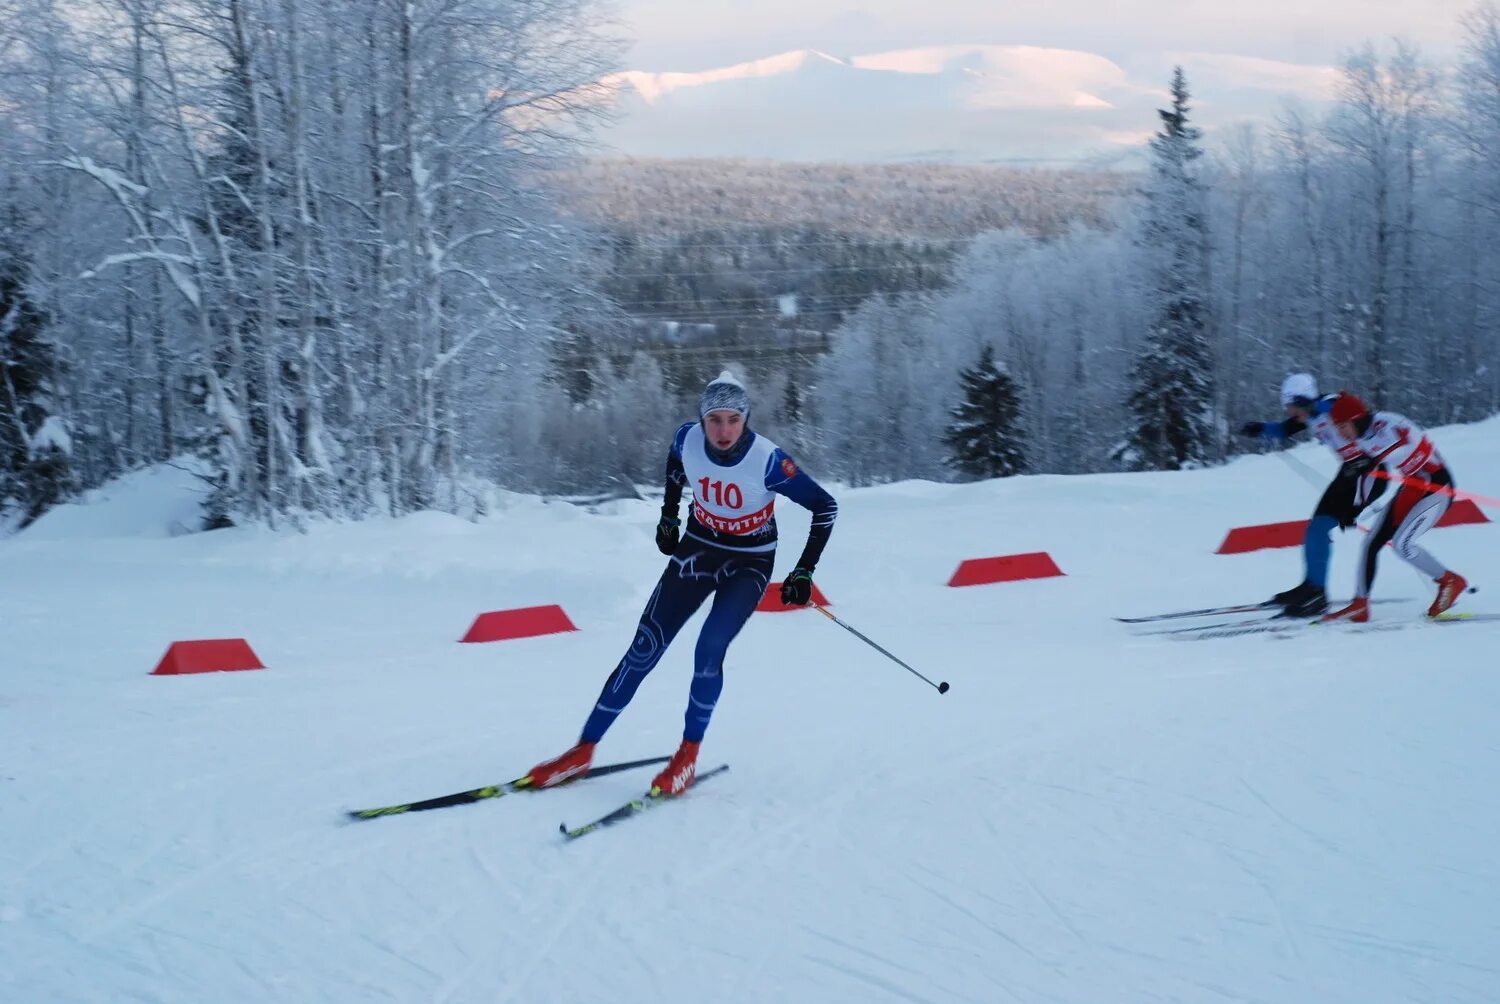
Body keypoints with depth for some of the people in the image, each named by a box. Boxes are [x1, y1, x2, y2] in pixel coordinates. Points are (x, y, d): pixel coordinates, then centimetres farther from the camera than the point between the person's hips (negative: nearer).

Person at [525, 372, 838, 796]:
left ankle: (688, 753, -4)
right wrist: (668, 515, 11)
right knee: (644, 649, -3)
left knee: (709, 651, -24)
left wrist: (804, 573, -17)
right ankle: (583, 751, 4)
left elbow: (825, 506, -17)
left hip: (749, 564, -3)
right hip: (697, 549, 3)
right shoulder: (688, 440, -17)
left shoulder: (767, 461, -28)